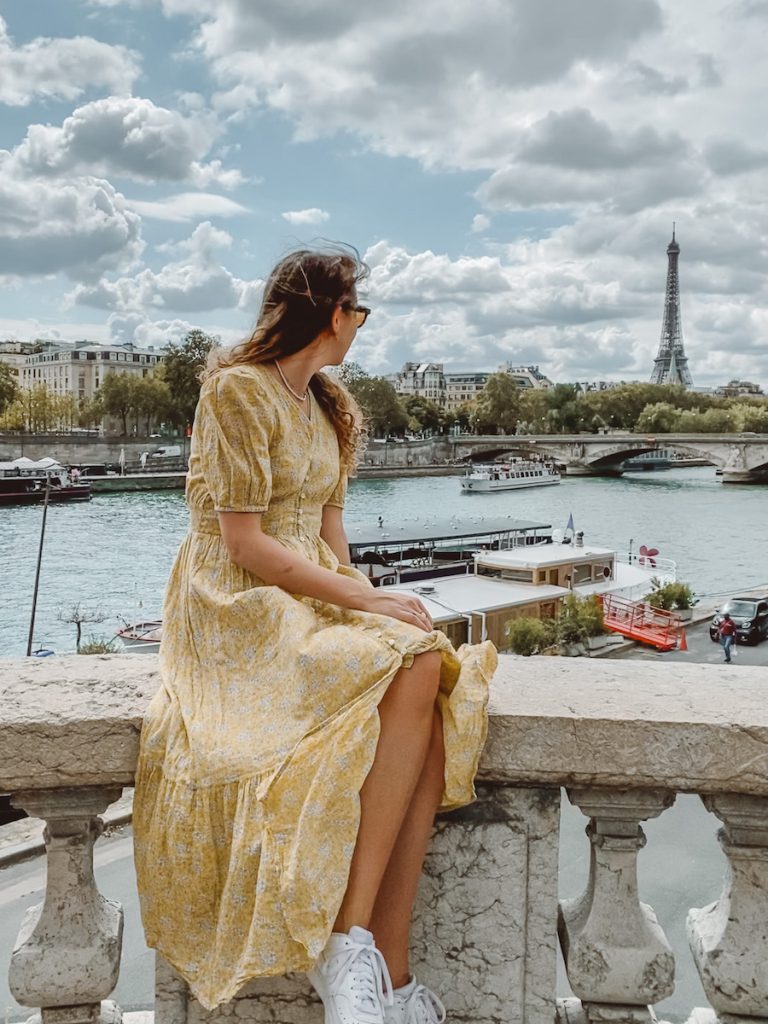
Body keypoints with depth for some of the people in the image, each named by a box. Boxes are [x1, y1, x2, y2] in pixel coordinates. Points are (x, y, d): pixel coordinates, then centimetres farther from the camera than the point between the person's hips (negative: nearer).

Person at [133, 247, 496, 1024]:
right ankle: (349, 945, -19)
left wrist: (360, 597, -3)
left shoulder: (332, 408, 18)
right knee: (410, 674, -29)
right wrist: (368, 602, -17)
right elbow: (244, 542, -15)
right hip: (238, 609, -7)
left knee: (427, 680, -21)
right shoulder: (237, 389, -8)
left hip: (314, 600, 7)